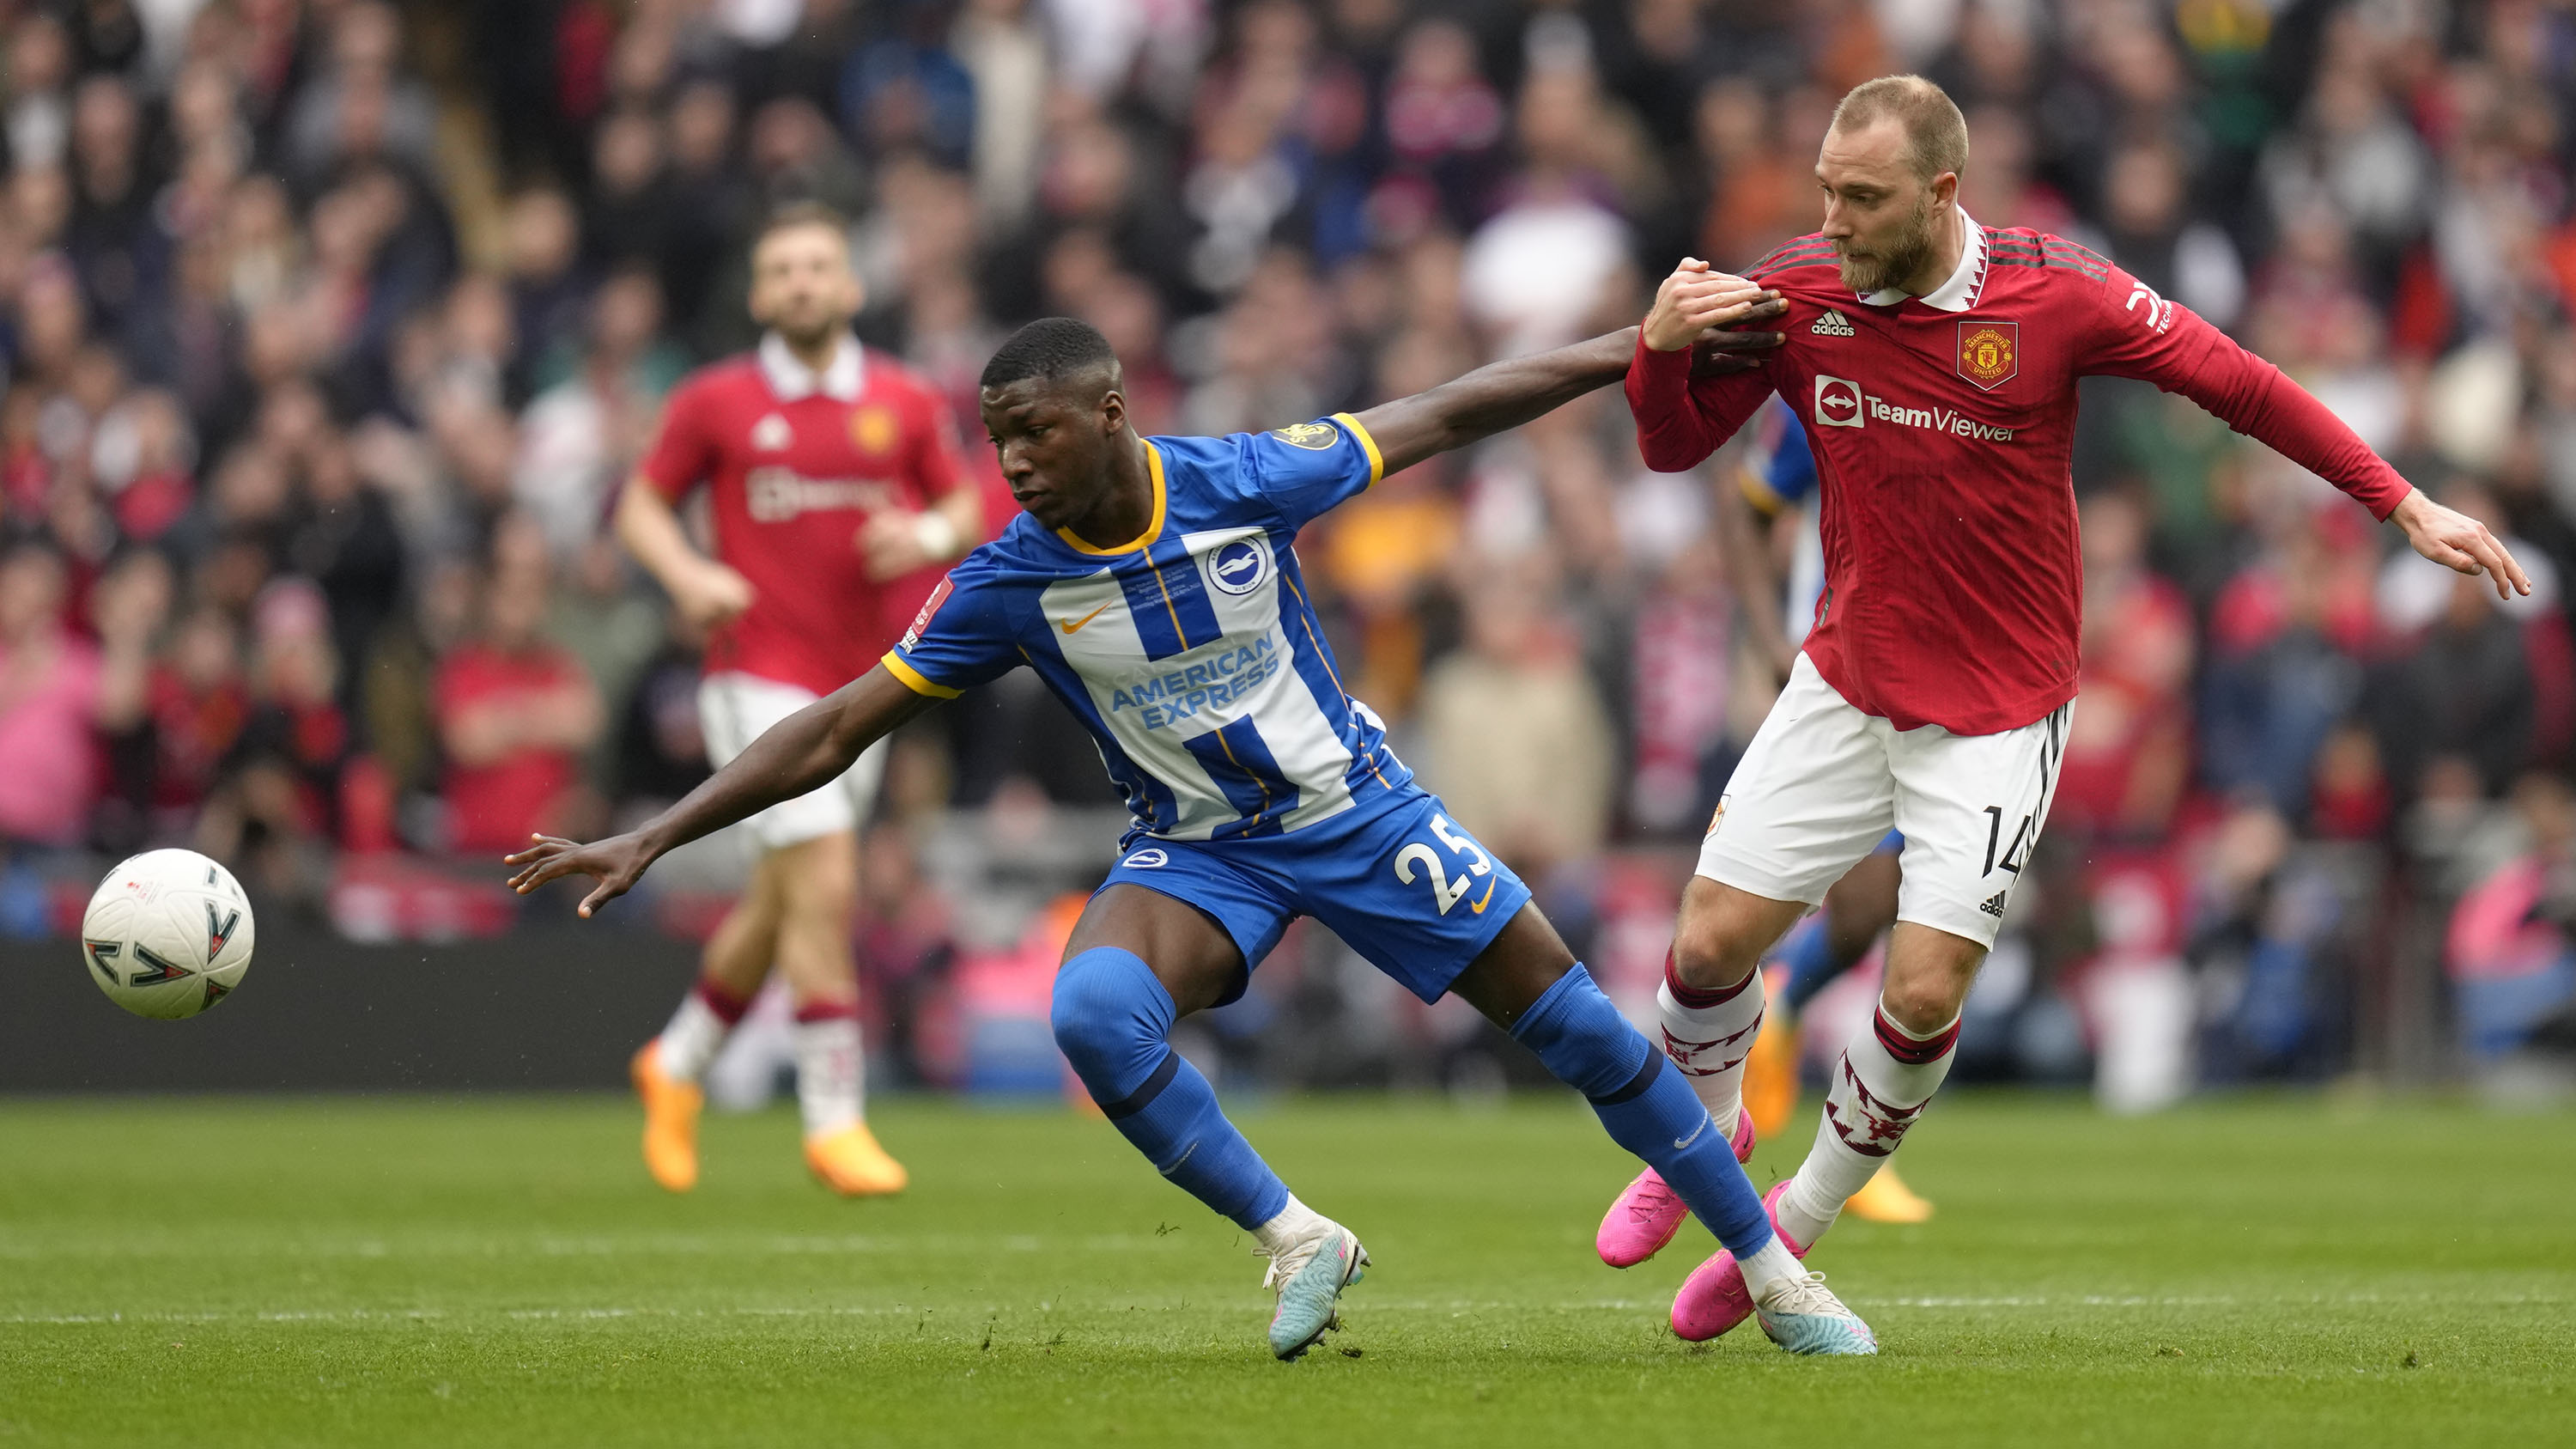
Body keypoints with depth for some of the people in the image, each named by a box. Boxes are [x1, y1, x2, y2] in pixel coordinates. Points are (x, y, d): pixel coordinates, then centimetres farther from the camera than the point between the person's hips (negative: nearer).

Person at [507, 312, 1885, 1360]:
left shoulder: (1244, 482, -19)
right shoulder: (1008, 583, -16)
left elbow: (1445, 413, -7)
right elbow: (833, 728, -12)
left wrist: (1645, 350, -4)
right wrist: (646, 841, -18)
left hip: (1355, 805, 0)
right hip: (1196, 852, 0)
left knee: (1571, 1017, -3)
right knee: (1094, 1013, -30)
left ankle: (1771, 1273, 14)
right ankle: (1296, 1242, -13)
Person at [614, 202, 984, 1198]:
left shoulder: (904, 402, 5)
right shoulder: (714, 403, -2)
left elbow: (969, 506, 13)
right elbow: (642, 505, 7)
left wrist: (929, 533, -9)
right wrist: (690, 575, -12)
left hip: (861, 681, 4)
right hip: (760, 671, -4)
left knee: (782, 900, 13)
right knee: (825, 887, -16)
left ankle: (678, 1063, 36)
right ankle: (833, 1117, -8)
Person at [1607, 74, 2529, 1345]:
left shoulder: (2054, 294, -16)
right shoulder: (1792, 292, -8)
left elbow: (2238, 384, -7)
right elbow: (1673, 448, 2)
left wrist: (2404, 505, -6)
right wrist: (1662, 350, -20)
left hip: (1998, 711, -3)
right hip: (1845, 688, 3)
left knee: (1923, 993, -10)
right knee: (1712, 940, -2)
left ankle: (1798, 1221, 14)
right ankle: (1704, 1135, 31)